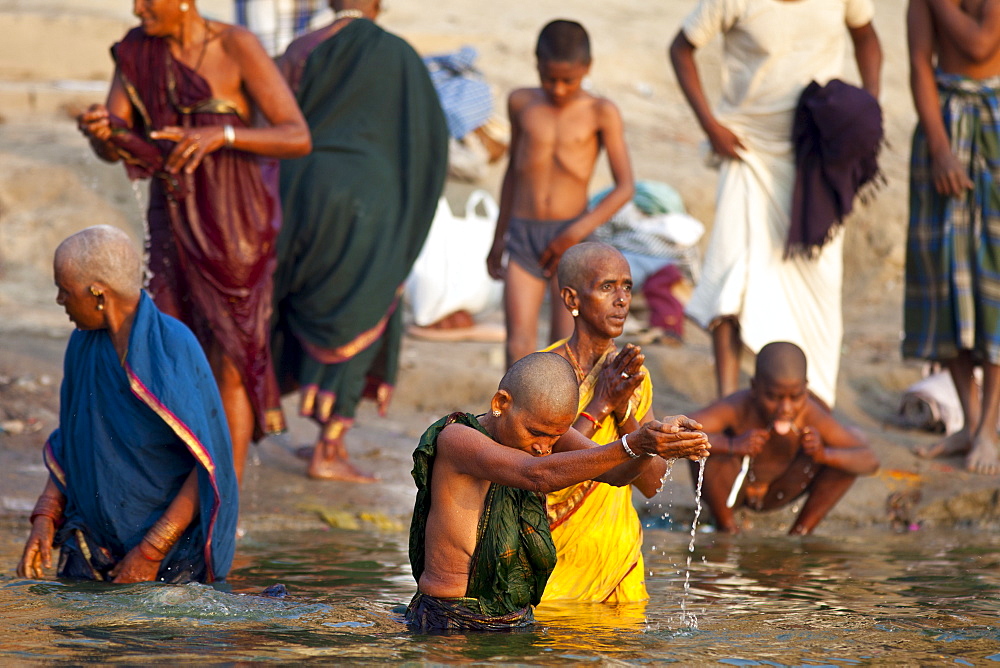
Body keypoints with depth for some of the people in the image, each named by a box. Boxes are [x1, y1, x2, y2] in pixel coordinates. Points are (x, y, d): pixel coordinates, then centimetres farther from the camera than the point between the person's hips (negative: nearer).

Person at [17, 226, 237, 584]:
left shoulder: (173, 349, -16)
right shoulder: (83, 346, 3)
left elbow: (211, 463, -16)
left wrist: (150, 552, -17)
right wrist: (45, 518, 1)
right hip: (90, 547, 5)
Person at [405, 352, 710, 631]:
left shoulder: (538, 427, 6)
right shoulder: (454, 438, -15)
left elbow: (613, 471, -7)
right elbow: (538, 476, -30)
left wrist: (656, 441, -28)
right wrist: (634, 444, -38)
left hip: (517, 621, 6)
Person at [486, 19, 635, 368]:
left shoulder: (601, 113, -3)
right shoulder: (521, 103, 7)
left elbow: (625, 186, -6)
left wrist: (576, 233, -14)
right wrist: (499, 237, 22)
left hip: (570, 238, -2)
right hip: (523, 236, 2)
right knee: (519, 346, -8)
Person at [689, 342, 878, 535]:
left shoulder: (811, 415, -25)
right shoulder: (737, 408, -34)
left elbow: (869, 461, -23)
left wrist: (824, 455, -42)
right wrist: (732, 445, -59)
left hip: (776, 492, 3)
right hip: (730, 489, -3)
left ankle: (799, 533, 1)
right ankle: (727, 528, -7)